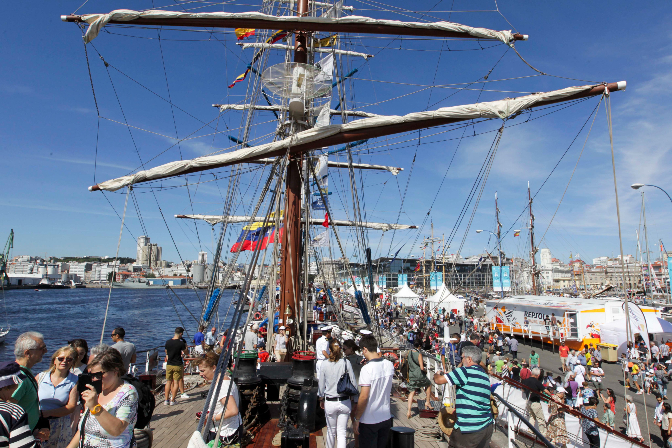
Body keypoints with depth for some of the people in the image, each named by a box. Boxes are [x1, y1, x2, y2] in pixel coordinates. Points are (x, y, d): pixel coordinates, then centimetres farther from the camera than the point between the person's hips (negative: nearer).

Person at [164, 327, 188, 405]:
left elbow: (166, 352, 14)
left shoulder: (168, 342, 0)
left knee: (168, 382, 12)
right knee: (176, 382, 5)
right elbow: (186, 353, -2)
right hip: (178, 365, -4)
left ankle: (166, 400, 14)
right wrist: (185, 346, 13)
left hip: (169, 364, 4)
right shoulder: (181, 343, -13)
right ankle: (172, 400, 8)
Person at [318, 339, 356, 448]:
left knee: (331, 430, 19)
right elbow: (353, 382, -3)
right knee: (342, 432, 7)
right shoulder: (346, 362, -8)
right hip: (345, 402, 0)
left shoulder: (324, 364, -7)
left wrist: (321, 399, 18)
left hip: (330, 402, 0)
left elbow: (321, 384, 3)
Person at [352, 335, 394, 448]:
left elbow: (364, 397, -23)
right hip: (386, 417, 6)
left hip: (370, 420, -6)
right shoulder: (389, 365, -2)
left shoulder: (367, 369, -22)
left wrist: (357, 419, -11)